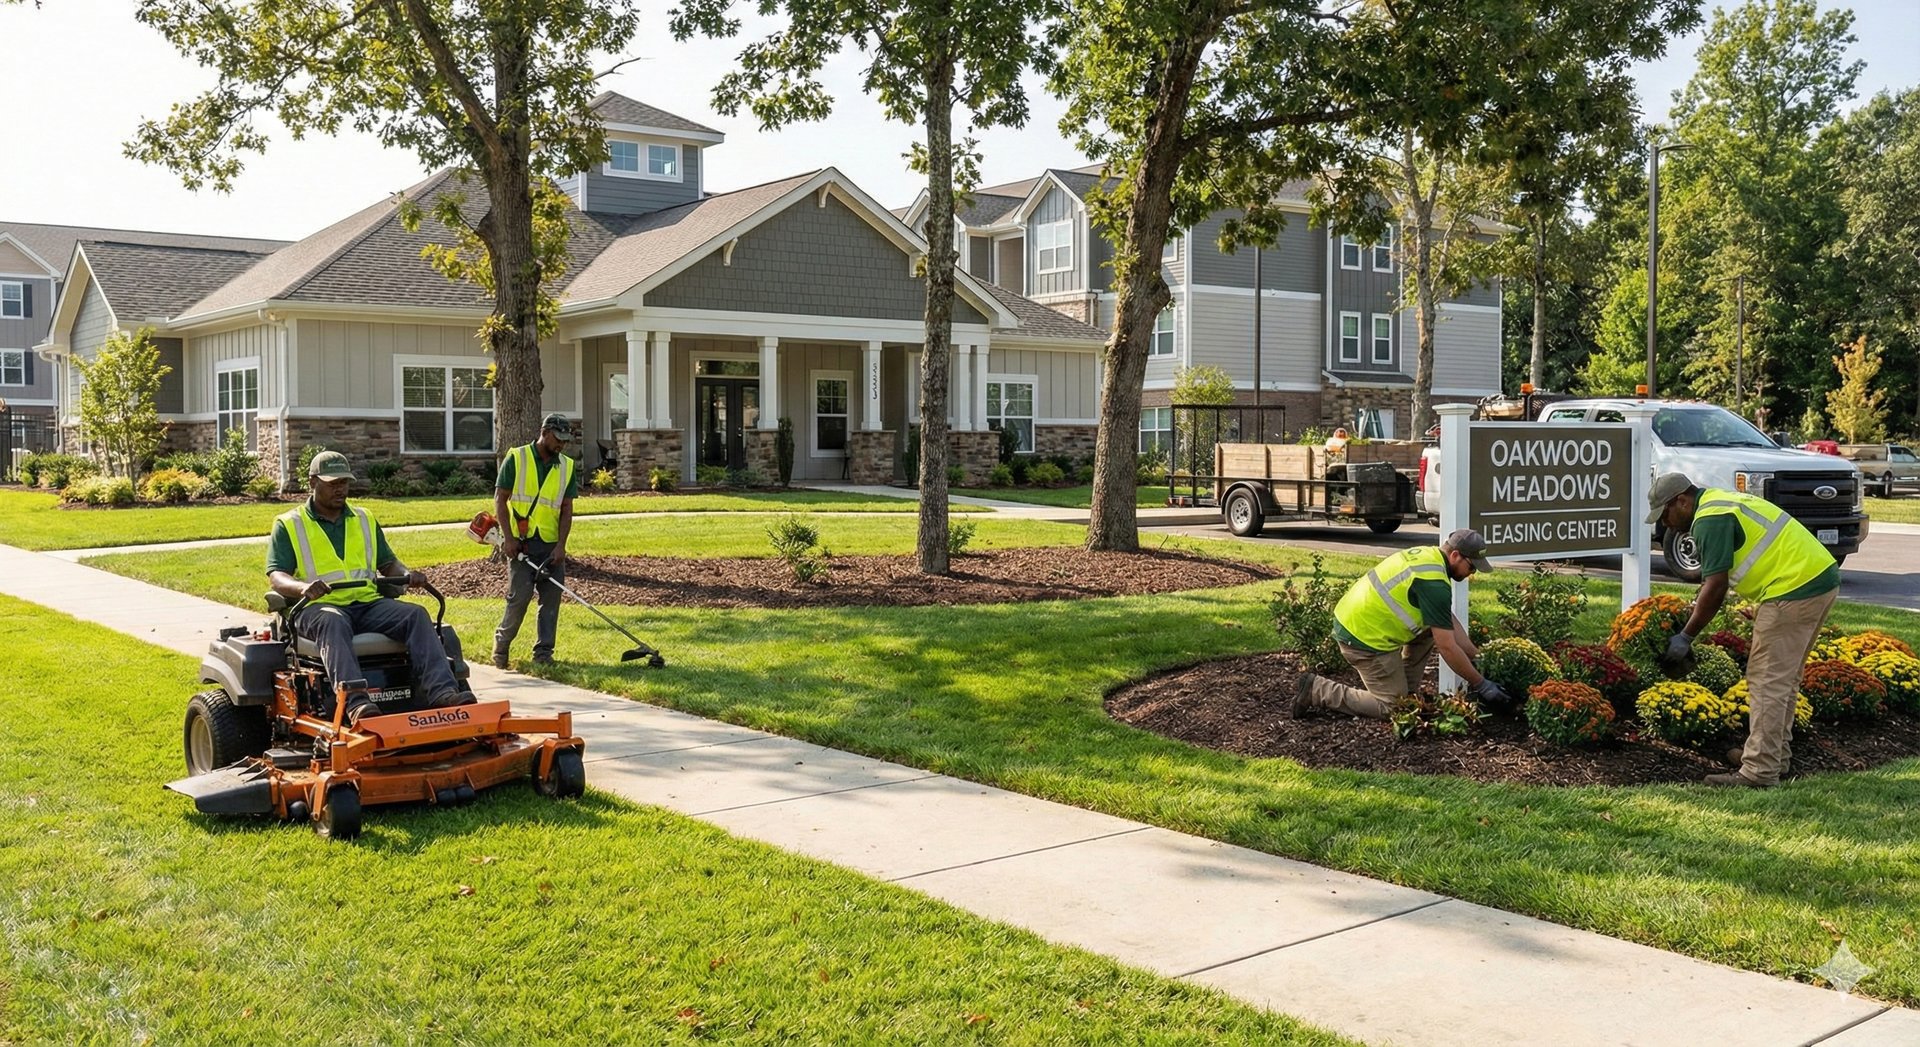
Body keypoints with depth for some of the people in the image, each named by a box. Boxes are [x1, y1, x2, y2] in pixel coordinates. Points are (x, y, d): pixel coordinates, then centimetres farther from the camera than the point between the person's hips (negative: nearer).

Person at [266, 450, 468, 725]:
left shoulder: (365, 520, 23)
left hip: (367, 602, 4)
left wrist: (407, 575, 0)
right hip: (317, 606, -4)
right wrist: (303, 587, -27)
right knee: (333, 623, -41)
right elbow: (276, 576, -3)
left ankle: (442, 692, -40)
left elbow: (387, 563, 25)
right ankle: (356, 704, -58)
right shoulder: (289, 525, 9)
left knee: (416, 614, -25)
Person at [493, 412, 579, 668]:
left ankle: (543, 651, 10)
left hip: (551, 544, 4)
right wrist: (509, 538, -10)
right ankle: (501, 643, 10)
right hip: (521, 542, -4)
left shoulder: (567, 467, 9)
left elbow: (566, 509, 7)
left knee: (551, 598, 1)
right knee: (520, 595, -10)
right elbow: (500, 499, -2)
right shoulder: (516, 458, -2)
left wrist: (561, 545, -3)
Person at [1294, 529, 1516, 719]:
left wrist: (1478, 657, 14)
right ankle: (1316, 690, -1)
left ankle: (1405, 690, 19)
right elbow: (1447, 647, -17)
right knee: (1391, 708, 1)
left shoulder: (1426, 554, 8)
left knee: (1431, 628, 16)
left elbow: (1450, 623, 16)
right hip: (1363, 638, -10)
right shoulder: (1434, 583, -21)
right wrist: (1481, 685, -8)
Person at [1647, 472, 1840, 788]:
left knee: (1768, 682, -7)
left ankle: (1759, 771, -7)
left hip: (1794, 588, -11)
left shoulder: (1710, 519, -12)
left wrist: (1685, 637, -8)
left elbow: (1716, 586, -15)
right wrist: (1695, 610, 22)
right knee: (1784, 678, 19)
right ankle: (1775, 753, 28)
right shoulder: (1721, 502, 20)